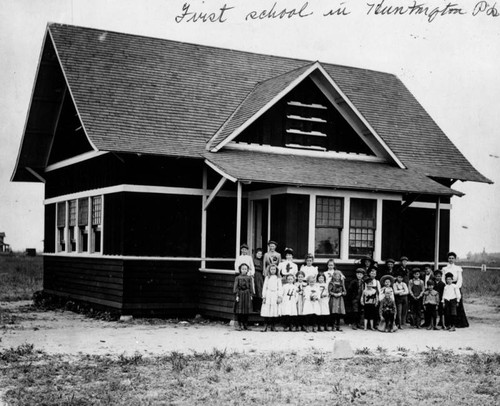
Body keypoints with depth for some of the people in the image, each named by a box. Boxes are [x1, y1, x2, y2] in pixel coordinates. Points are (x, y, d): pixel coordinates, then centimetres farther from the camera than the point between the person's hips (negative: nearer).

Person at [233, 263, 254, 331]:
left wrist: (251, 295, 4)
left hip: (247, 295, 1)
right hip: (240, 294, -1)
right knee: (239, 311, -3)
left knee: (246, 311, 3)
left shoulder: (249, 278, 7)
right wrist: (236, 295, -6)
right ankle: (239, 325, 4)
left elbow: (251, 287, 9)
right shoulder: (237, 278, 2)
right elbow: (235, 287, 0)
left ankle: (245, 325, 12)